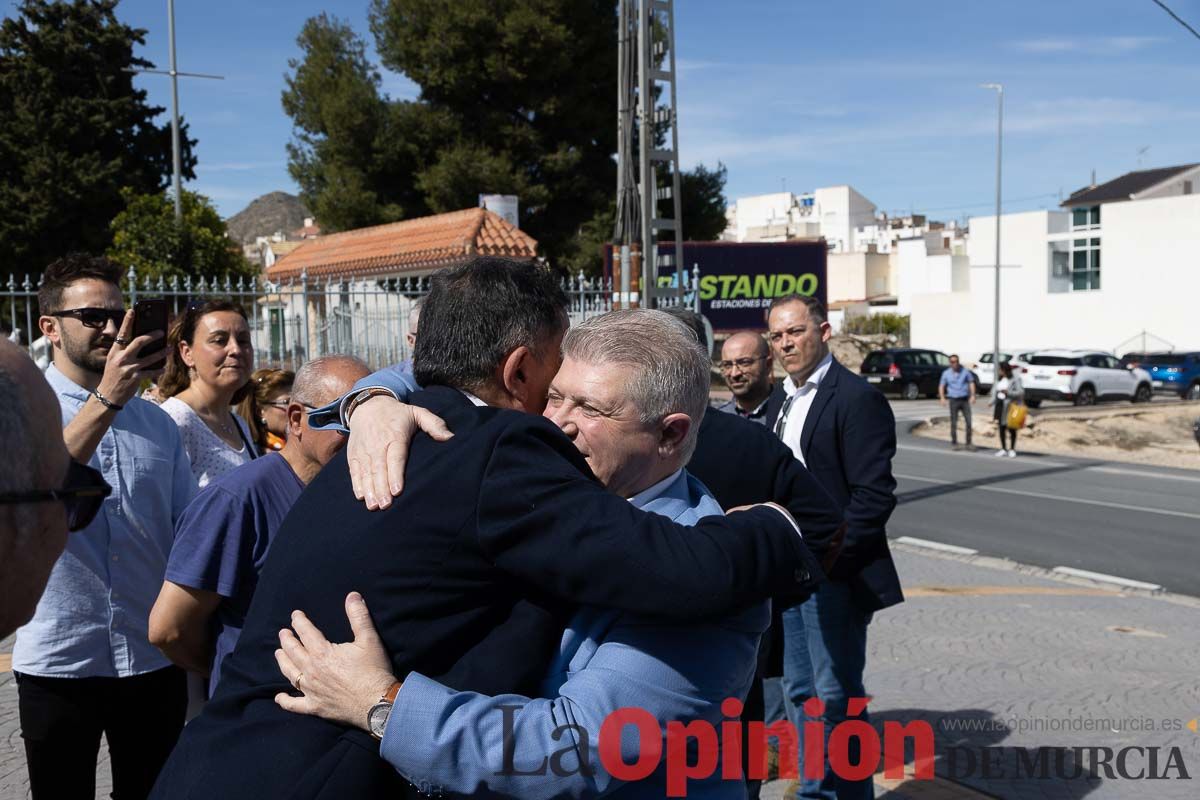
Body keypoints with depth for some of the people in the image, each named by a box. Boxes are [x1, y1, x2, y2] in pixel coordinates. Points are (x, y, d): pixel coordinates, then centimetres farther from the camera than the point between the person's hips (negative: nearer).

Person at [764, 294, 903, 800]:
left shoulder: (857, 399, -12)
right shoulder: (781, 398, 13)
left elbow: (874, 495, -18)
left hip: (834, 572, -8)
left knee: (837, 695, 0)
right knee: (800, 690, 16)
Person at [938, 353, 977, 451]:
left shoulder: (965, 371, 3)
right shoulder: (946, 373, 3)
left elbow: (971, 383, 8)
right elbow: (941, 386, 4)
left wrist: (972, 395, -4)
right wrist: (942, 398, -11)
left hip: (965, 400, 1)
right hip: (953, 400, -1)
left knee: (969, 421, -4)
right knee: (953, 423, 0)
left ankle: (968, 443, 5)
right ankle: (954, 443, 10)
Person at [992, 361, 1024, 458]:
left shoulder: (1015, 379, -10)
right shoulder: (1000, 379, 12)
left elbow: (1021, 392, -13)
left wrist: (1008, 393, -24)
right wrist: (993, 402, 6)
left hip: (1010, 405, -6)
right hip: (1000, 405, 6)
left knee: (1011, 428, 1)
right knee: (1001, 427, 7)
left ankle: (1012, 449, 10)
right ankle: (1003, 449, 15)